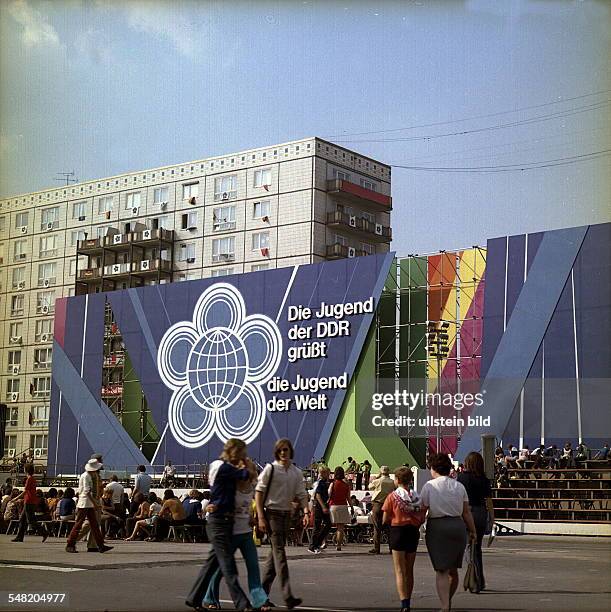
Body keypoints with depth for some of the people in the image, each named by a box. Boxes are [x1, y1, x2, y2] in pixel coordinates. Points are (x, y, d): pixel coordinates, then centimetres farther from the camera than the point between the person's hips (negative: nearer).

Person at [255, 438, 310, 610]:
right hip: (272, 513, -6)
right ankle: (287, 596, -19)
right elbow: (258, 493, -5)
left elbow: (301, 494, 7)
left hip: (286, 514, 6)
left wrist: (306, 512, -10)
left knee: (275, 552, 9)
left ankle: (262, 592, 19)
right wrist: (261, 517, -12)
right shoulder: (270, 469, -5)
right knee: (279, 552, -13)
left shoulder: (296, 473, 9)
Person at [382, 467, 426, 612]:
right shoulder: (417, 496, 1)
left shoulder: (392, 496, -9)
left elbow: (385, 520, -8)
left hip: (398, 531, -4)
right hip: (413, 533, 4)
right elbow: (422, 519, 3)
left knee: (400, 571, -3)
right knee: (409, 570, 17)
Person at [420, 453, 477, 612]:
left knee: (441, 571, -3)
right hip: (458, 526, 4)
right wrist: (473, 531, 16)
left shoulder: (429, 486, -4)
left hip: (437, 527, -4)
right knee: (453, 569, 16)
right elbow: (466, 512, 8)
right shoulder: (459, 486, 7)